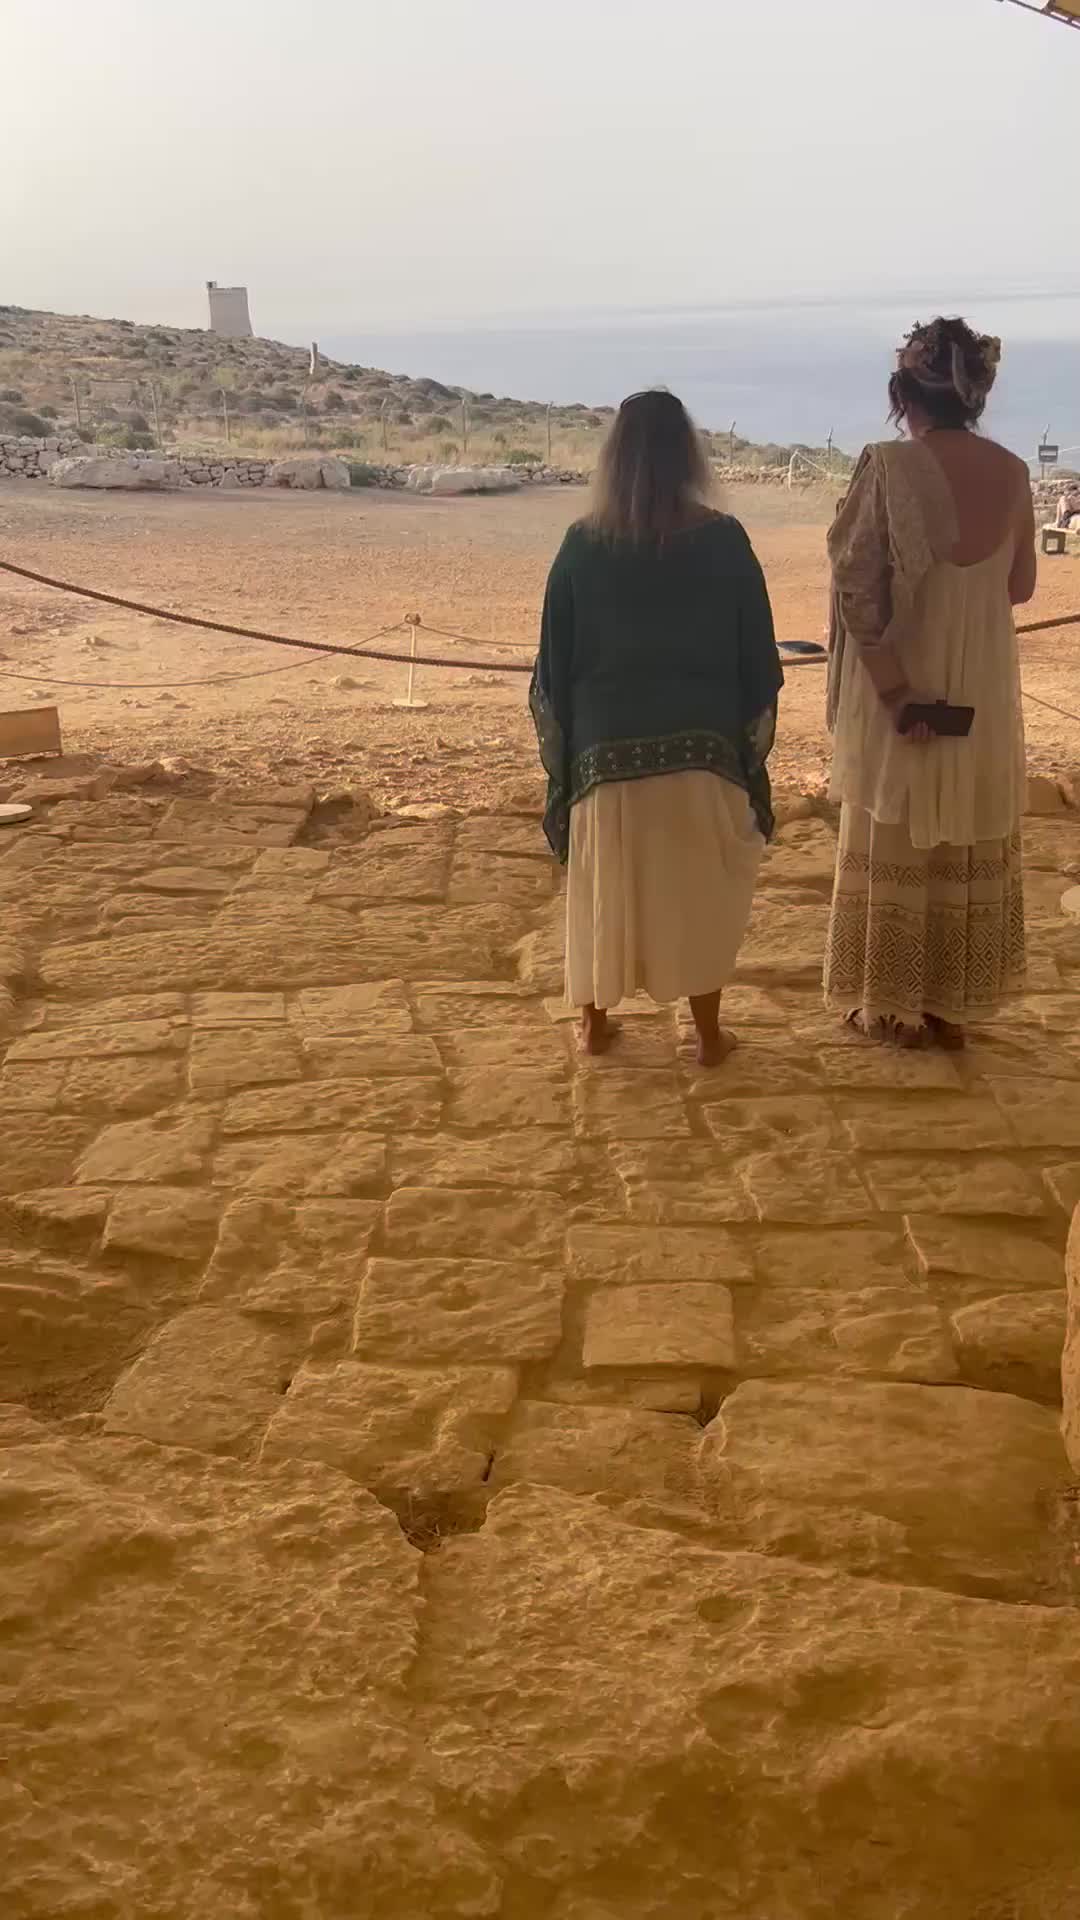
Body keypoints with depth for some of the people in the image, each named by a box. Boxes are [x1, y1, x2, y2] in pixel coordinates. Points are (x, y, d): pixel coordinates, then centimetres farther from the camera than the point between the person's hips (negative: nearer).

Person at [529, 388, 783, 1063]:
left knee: (605, 888, 15)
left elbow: (553, 663, 1)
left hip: (607, 746, 1)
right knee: (701, 892, 12)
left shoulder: (583, 546, -5)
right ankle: (708, 1033, 18)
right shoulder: (723, 541, -7)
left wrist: (563, 746, 12)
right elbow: (758, 658, -2)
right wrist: (750, 742, 9)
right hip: (703, 748, -1)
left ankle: (595, 1021, 25)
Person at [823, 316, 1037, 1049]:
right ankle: (955, 1007, 23)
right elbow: (1021, 586, 9)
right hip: (984, 687, 4)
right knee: (972, 848, 14)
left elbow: (858, 587, -19)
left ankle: (895, 1005, 19)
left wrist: (892, 688, -16)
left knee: (898, 844, 9)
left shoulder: (890, 466, -14)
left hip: (900, 685, -4)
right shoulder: (1012, 471, 0)